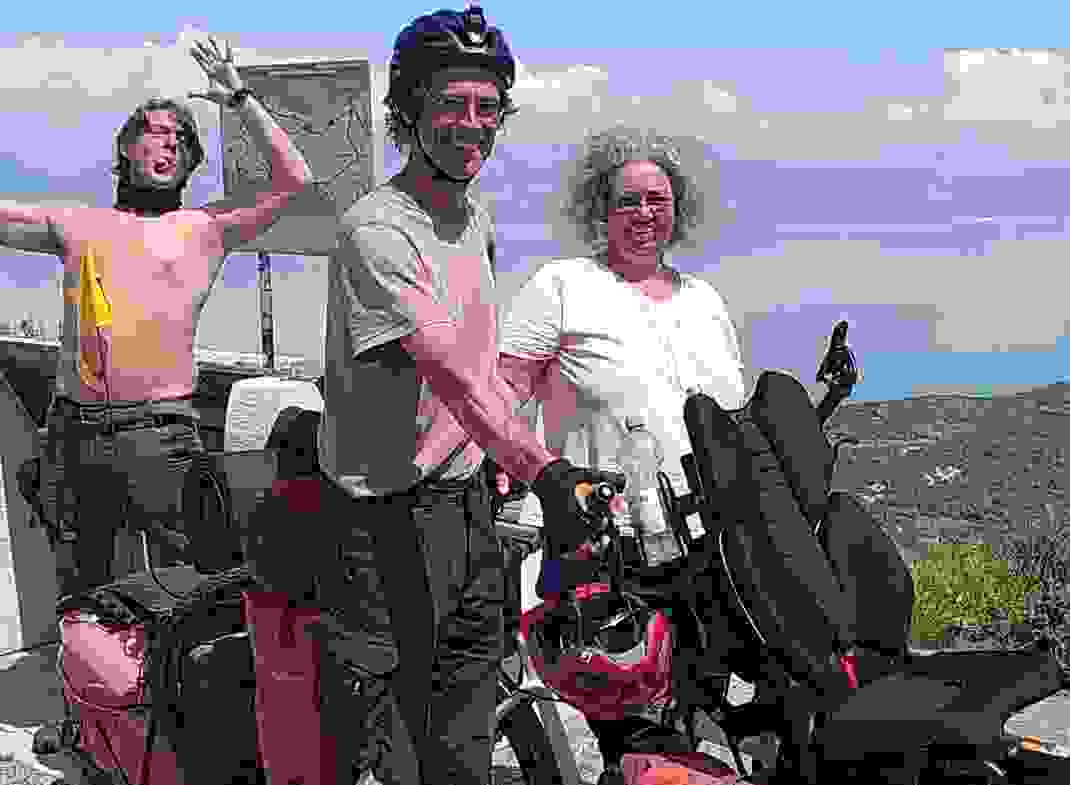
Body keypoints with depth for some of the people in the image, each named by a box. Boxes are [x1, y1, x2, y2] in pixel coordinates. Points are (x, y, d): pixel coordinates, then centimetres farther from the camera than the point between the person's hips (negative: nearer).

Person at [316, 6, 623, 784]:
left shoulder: (475, 213, 7)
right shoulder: (376, 231, -22)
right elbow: (450, 370, -32)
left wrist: (500, 454, 17)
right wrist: (540, 467, -39)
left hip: (466, 475, 9)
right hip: (398, 493, -9)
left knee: (479, 649, 21)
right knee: (427, 676, 3)